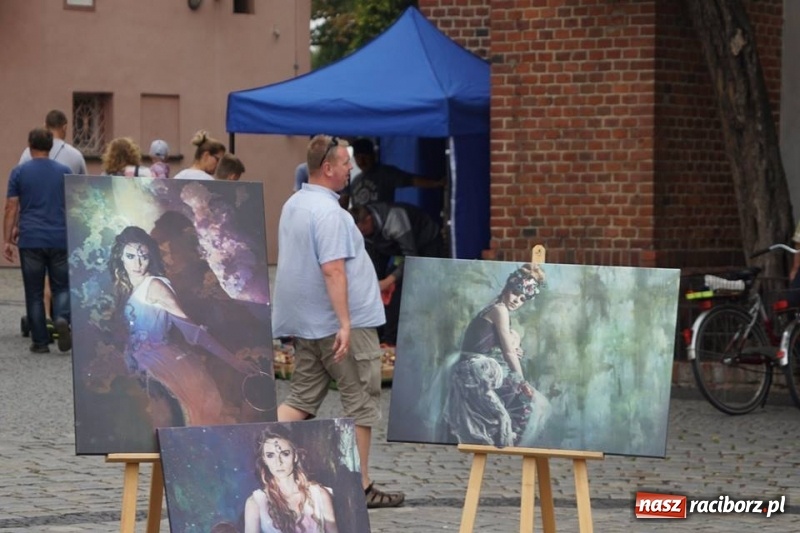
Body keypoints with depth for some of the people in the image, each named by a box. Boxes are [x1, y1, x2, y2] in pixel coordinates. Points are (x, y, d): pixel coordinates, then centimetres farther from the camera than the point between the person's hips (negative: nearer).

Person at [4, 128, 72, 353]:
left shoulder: (19, 172, 0)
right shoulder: (64, 172, 4)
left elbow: (11, 208, -1)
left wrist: (7, 240, 3)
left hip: (30, 241, -1)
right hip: (60, 239, 1)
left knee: (34, 292, 6)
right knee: (61, 287, 9)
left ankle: (40, 342, 5)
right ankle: (62, 318, -21)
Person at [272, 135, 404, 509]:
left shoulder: (292, 206, 13)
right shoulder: (329, 212, -18)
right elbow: (332, 270, -25)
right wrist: (344, 323, -26)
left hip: (304, 323, 9)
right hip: (342, 323, -9)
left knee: (302, 399, 11)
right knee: (361, 402, 2)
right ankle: (361, 487, 6)